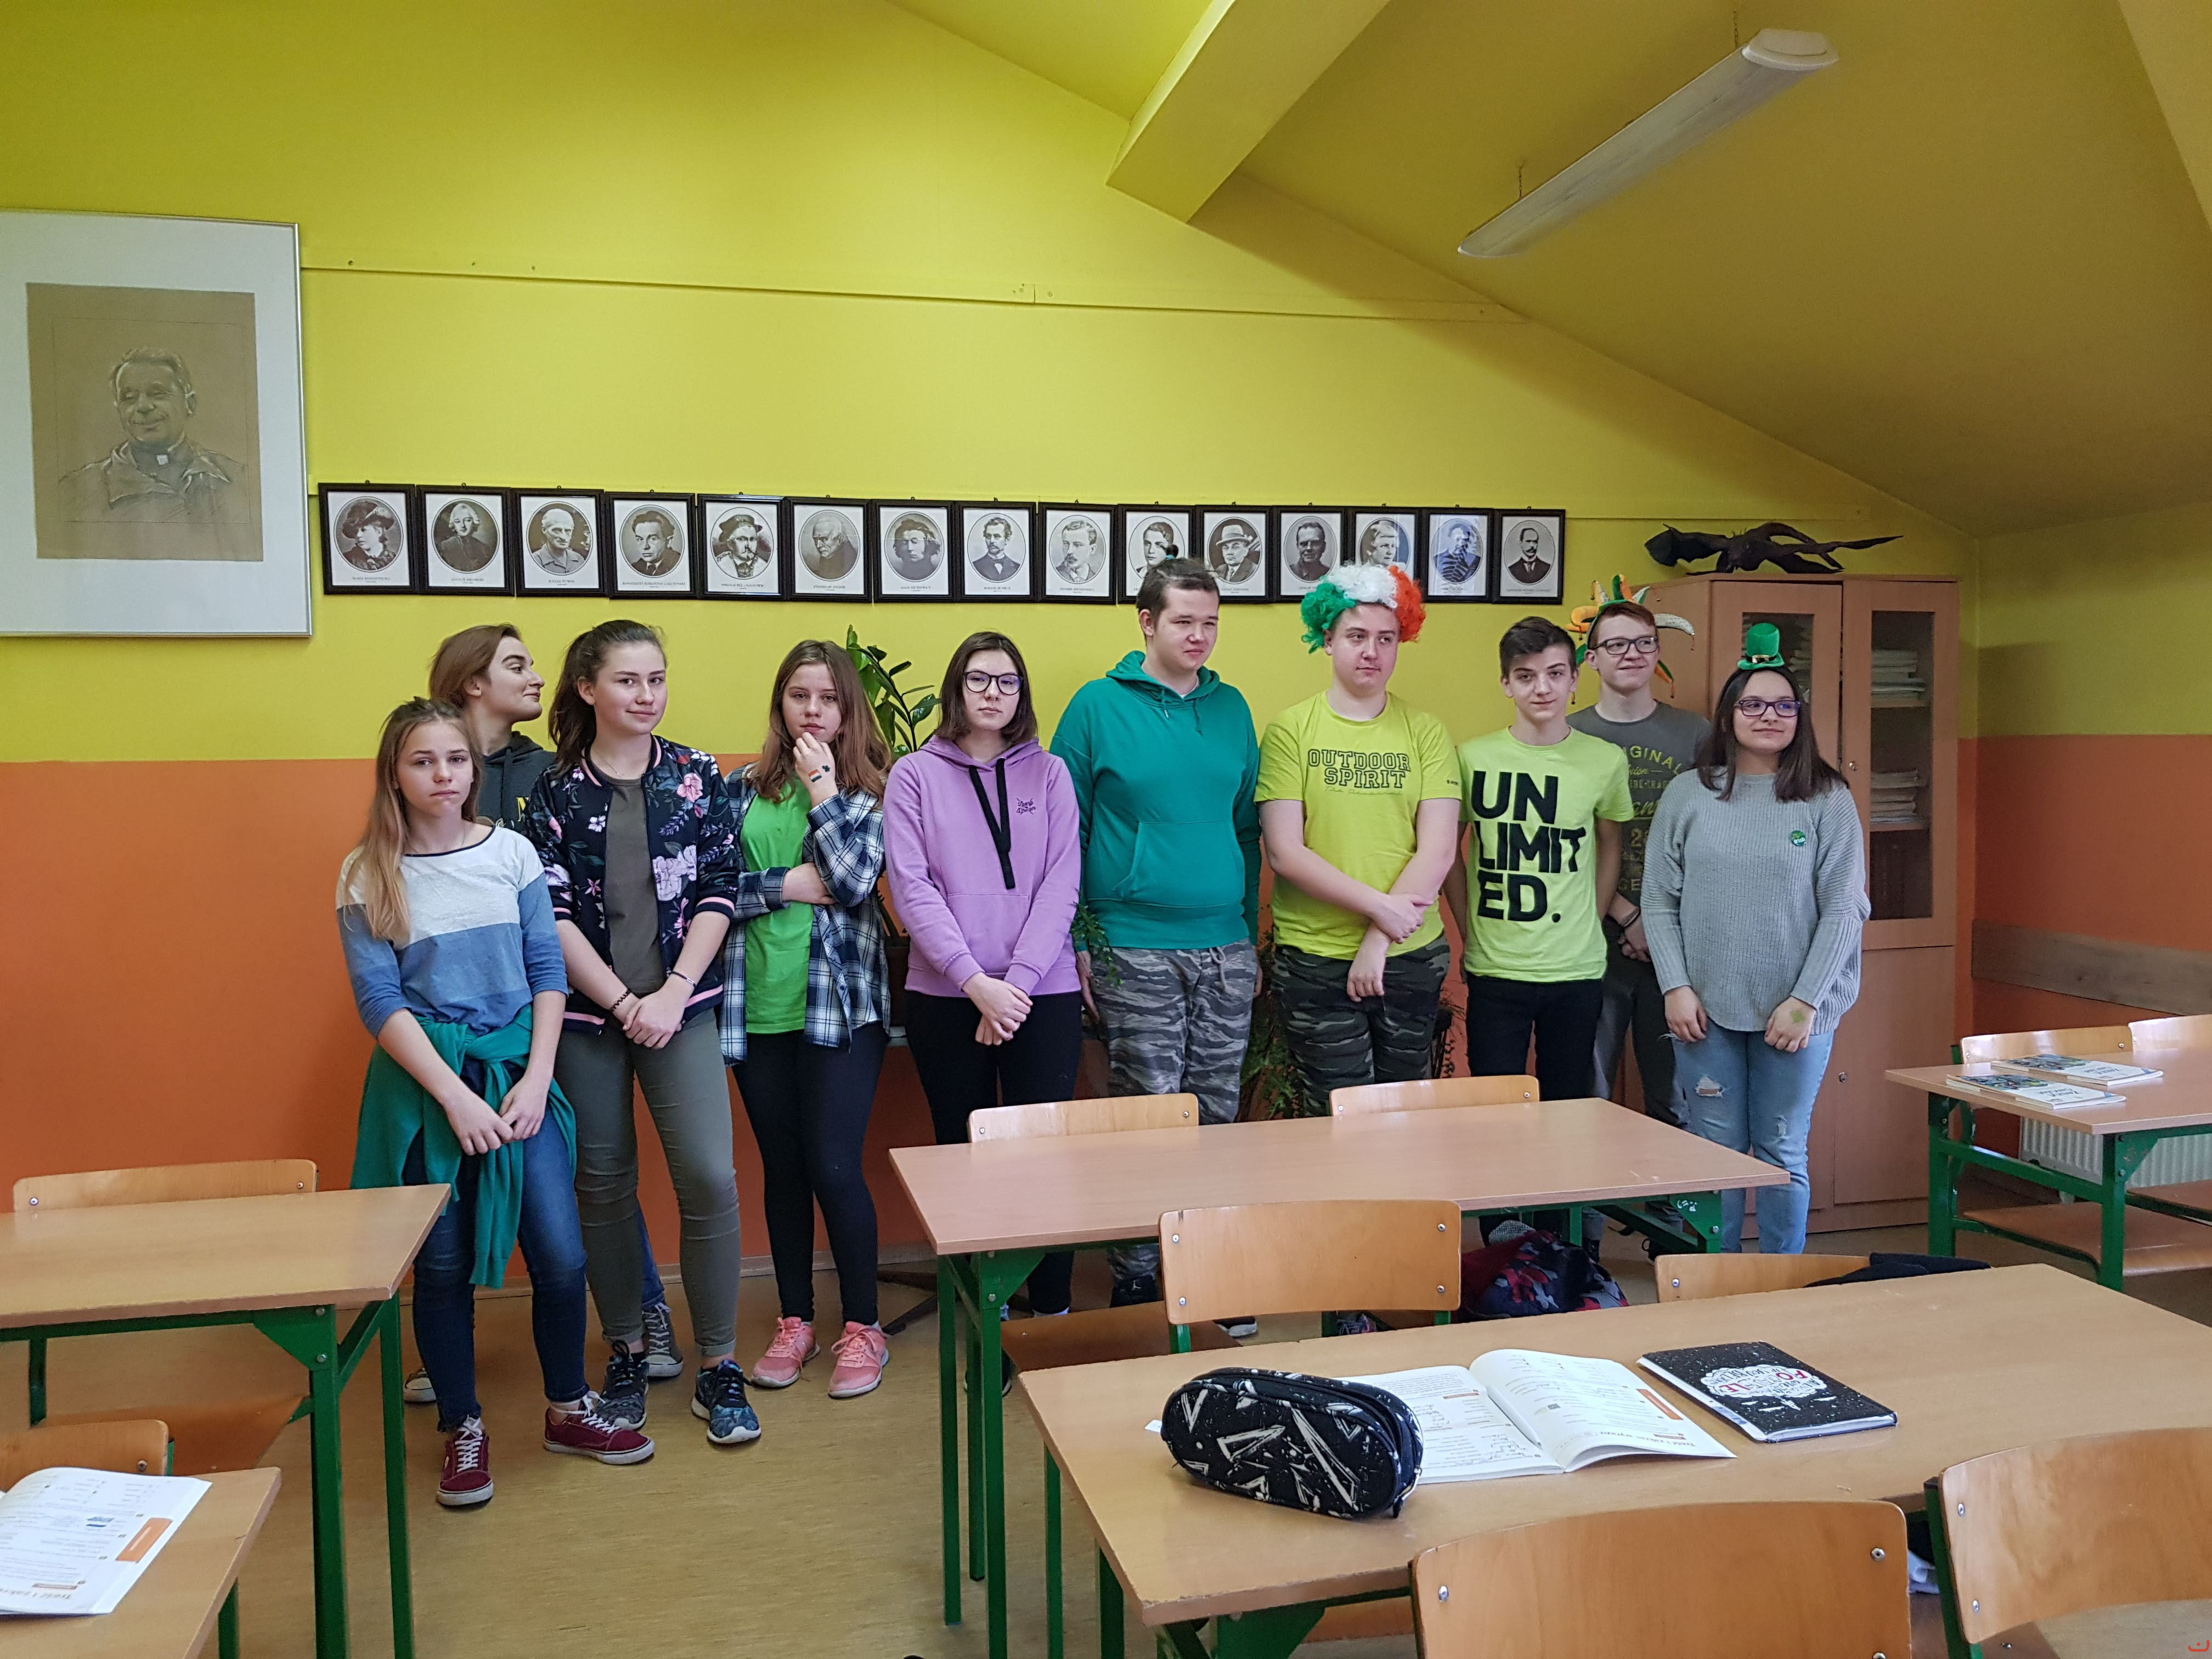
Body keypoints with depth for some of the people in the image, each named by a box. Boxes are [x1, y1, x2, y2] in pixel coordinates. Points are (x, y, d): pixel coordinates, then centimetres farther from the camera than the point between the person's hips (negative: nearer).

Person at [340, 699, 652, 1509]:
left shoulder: (511, 852, 1)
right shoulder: (367, 874, -4)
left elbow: (547, 970, 2)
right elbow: (378, 1000, -7)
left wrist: (536, 1078, -7)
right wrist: (454, 1096, -15)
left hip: (517, 1068, 2)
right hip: (423, 1079, -1)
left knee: (560, 1254, 1)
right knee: (442, 1264, 7)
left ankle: (568, 1410, 24)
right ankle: (463, 1431, 26)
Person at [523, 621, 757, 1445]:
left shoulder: (697, 776, 3)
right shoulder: (554, 790, 1)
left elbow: (718, 892, -1)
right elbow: (551, 912, -4)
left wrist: (672, 994, -10)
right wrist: (624, 1003, -11)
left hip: (681, 1006, 0)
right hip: (587, 1012, 0)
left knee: (710, 1176, -8)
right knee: (604, 1182, 9)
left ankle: (718, 1365, 7)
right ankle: (626, 1352, 27)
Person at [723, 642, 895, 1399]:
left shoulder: (870, 788, 2)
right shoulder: (742, 789, 8)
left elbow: (854, 879, -14)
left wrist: (822, 785, -10)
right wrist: (787, 885, -13)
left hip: (840, 1002, -3)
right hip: (756, 1004, 3)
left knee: (833, 1166, -5)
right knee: (782, 1166, 12)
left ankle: (862, 1327, 13)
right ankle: (795, 1321, 28)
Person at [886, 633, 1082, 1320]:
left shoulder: (1049, 773, 8)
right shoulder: (915, 776, 4)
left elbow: (1062, 885, 0)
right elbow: (912, 889, -5)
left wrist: (1016, 981, -11)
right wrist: (976, 982, -14)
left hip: (1044, 993, 0)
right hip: (944, 998, 0)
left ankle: (1052, 1306, 12)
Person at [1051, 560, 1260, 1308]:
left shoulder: (1231, 707, 10)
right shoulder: (1099, 705, -2)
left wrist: (1252, 930, 13)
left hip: (1226, 947, 4)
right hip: (1135, 951, -4)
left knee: (1217, 1113, 9)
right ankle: (1135, 1287, 14)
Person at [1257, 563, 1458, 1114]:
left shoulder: (1425, 731, 4)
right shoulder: (1291, 729, -1)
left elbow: (1438, 850, -3)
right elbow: (1285, 853, -8)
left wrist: (1379, 941, -11)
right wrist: (1378, 907, -14)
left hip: (1412, 957, 2)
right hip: (1315, 960, -2)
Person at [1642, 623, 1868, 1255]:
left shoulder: (1828, 799, 1)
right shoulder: (1688, 794, 3)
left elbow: (1844, 908, -2)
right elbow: (1659, 900, 4)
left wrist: (1805, 1000, -9)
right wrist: (1676, 987, -5)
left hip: (1797, 1012, -1)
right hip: (1706, 1009, 1)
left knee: (1782, 1153, 8)